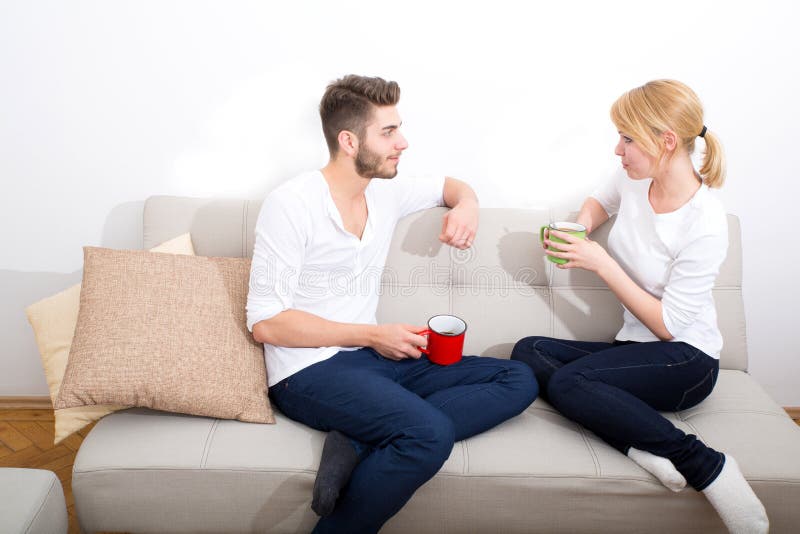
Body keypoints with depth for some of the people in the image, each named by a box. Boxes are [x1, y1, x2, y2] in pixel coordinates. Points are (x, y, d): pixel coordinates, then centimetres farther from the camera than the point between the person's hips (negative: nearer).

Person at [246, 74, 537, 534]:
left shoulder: (386, 192, 8)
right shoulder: (291, 205, -11)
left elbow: (450, 185, 29)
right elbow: (265, 322, -13)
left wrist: (467, 205, 3)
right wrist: (372, 334, -14)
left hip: (373, 357, 8)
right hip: (309, 371, -8)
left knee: (519, 381, -6)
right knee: (431, 433, -33)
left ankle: (359, 444, -18)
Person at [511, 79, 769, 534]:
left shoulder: (705, 226, -22)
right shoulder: (636, 184, -2)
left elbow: (669, 325, -19)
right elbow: (601, 201, 24)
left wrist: (601, 263, -20)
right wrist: (578, 233, 1)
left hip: (686, 360, -8)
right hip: (636, 347, 8)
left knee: (566, 382, -30)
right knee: (527, 351, -13)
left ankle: (706, 466, -20)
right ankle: (643, 449, -25)